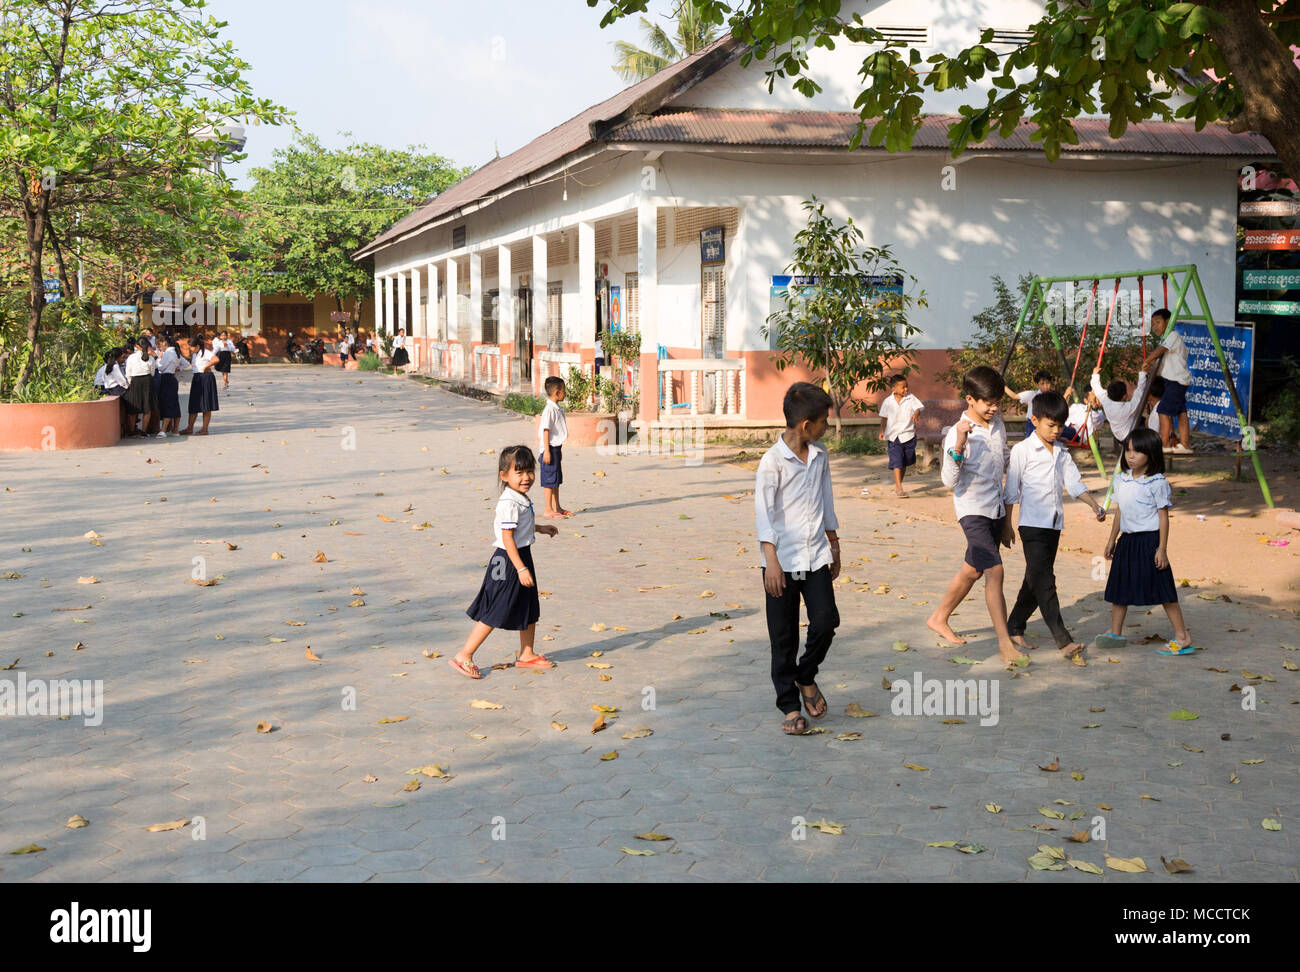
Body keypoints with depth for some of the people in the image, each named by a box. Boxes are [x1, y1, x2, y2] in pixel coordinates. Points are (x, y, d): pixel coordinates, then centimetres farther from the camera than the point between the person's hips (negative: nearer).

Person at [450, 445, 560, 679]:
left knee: (530, 610, 18)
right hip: (508, 562, -10)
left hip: (522, 558, 10)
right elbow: (507, 538, -25)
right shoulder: (509, 503, -22)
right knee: (495, 614, -6)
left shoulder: (521, 499, 8)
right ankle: (463, 656, 1)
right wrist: (521, 568, -27)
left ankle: (526, 655, 32)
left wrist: (539, 528, 28)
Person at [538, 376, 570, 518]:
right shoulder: (549, 409, -17)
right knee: (550, 480, -5)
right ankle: (548, 510, -1)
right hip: (550, 448, -10)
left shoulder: (557, 409, 12)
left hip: (556, 447, 10)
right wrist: (546, 451, -22)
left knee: (557, 479, 15)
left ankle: (557, 507, 24)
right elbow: (546, 431, -19)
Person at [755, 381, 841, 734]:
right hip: (783, 560, -4)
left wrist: (834, 547, 21)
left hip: (816, 556, 5)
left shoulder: (820, 456, 8)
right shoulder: (773, 461, -11)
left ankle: (806, 678, 19)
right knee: (784, 637, 2)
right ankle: (790, 706, 14)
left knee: (826, 620, -8)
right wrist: (771, 560, -21)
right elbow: (764, 511, -14)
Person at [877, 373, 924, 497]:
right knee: (897, 462, -12)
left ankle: (897, 484, 33)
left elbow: (917, 407, -12)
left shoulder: (910, 398, -1)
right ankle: (899, 488, -13)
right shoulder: (888, 401, -2)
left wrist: (916, 414, -34)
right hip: (894, 436, -2)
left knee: (905, 463, 14)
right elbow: (884, 417, 4)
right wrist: (882, 431, -5)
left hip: (908, 435, 2)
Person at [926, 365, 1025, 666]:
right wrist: (959, 445, -33)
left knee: (973, 570, 17)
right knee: (994, 571, -17)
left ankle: (939, 618, 36)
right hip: (973, 509, -8)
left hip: (996, 509, 8)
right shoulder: (958, 433, -15)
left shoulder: (998, 425, 6)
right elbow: (949, 481, -23)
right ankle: (1005, 644, -16)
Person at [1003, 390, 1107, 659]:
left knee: (1035, 581, 11)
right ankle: (1063, 641, -18)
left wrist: (1095, 506, -5)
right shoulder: (1022, 450, -5)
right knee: (1044, 581, -12)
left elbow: (1074, 483, 11)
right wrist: (1006, 526, -3)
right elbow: (1011, 490, -3)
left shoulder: (1062, 453, 14)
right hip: (1032, 525, -7)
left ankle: (1014, 627, 24)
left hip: (1054, 525, 7)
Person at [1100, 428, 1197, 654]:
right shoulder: (1121, 479, 8)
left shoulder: (1157, 482, -11)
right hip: (1127, 540, 7)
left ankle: (1183, 638, 1)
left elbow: (1163, 516, -10)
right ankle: (1115, 633, 24)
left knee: (1162, 588, -5)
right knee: (1119, 585, 11)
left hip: (1150, 540, -7)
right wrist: (1112, 540, 19)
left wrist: (1162, 548, -14)